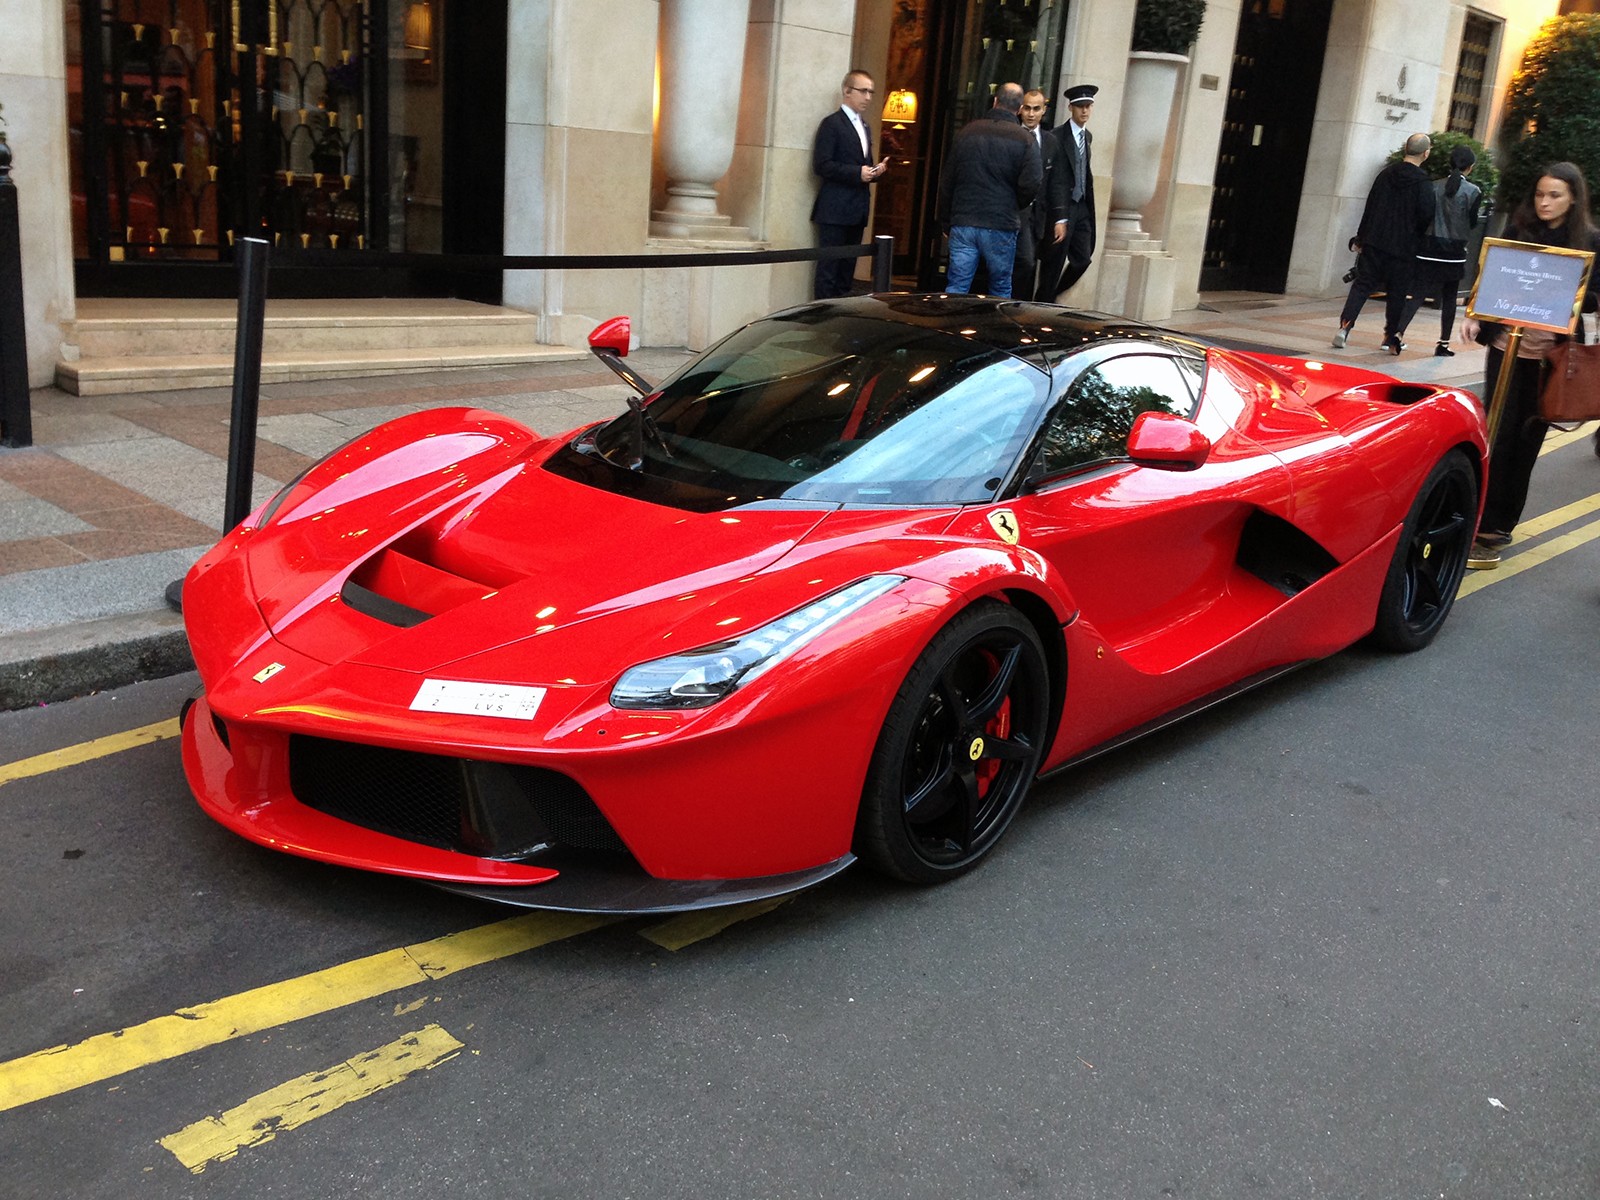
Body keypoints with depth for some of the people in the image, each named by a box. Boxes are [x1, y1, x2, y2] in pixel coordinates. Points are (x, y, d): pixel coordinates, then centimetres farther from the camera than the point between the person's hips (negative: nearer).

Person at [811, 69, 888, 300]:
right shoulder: (832, 123, -5)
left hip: (857, 211, 8)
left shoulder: (865, 128, 21)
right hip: (835, 210, -8)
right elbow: (821, 165, -13)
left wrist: (875, 171, 4)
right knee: (828, 269, -8)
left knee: (847, 269, 8)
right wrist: (858, 173, -19)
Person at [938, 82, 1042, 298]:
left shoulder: (967, 131, 7)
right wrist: (1014, 207, 10)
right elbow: (1031, 184, -10)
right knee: (1000, 291, 8)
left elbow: (947, 180, 10)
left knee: (956, 288, 2)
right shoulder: (1024, 139, -3)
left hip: (962, 222, 2)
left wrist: (947, 217, 17)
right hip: (1001, 226, -2)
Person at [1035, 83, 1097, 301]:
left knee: (1082, 260, 5)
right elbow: (1056, 181, -16)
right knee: (1054, 265, -2)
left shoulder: (1088, 137, 14)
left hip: (1082, 208, 7)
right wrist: (1060, 218, -22)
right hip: (1063, 208, -7)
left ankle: (1049, 298, 22)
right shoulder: (1057, 137, -11)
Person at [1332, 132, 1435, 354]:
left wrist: (1361, 236, 16)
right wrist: (1419, 240, 7)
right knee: (1397, 292, 8)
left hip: (1374, 242, 3)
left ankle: (1345, 325, -14)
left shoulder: (1386, 174, 5)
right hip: (1403, 247, -3)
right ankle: (1391, 337, 15)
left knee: (1362, 284, 4)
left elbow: (1370, 207, 9)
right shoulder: (1423, 183, -10)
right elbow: (1426, 216, -12)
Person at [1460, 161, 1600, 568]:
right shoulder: (1517, 229, 3)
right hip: (1506, 346, 0)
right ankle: (1489, 527, 2)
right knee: (1498, 436, -3)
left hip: (1550, 356, 0)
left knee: (1526, 441, 5)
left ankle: (1497, 524, 13)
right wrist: (1474, 316, -7)